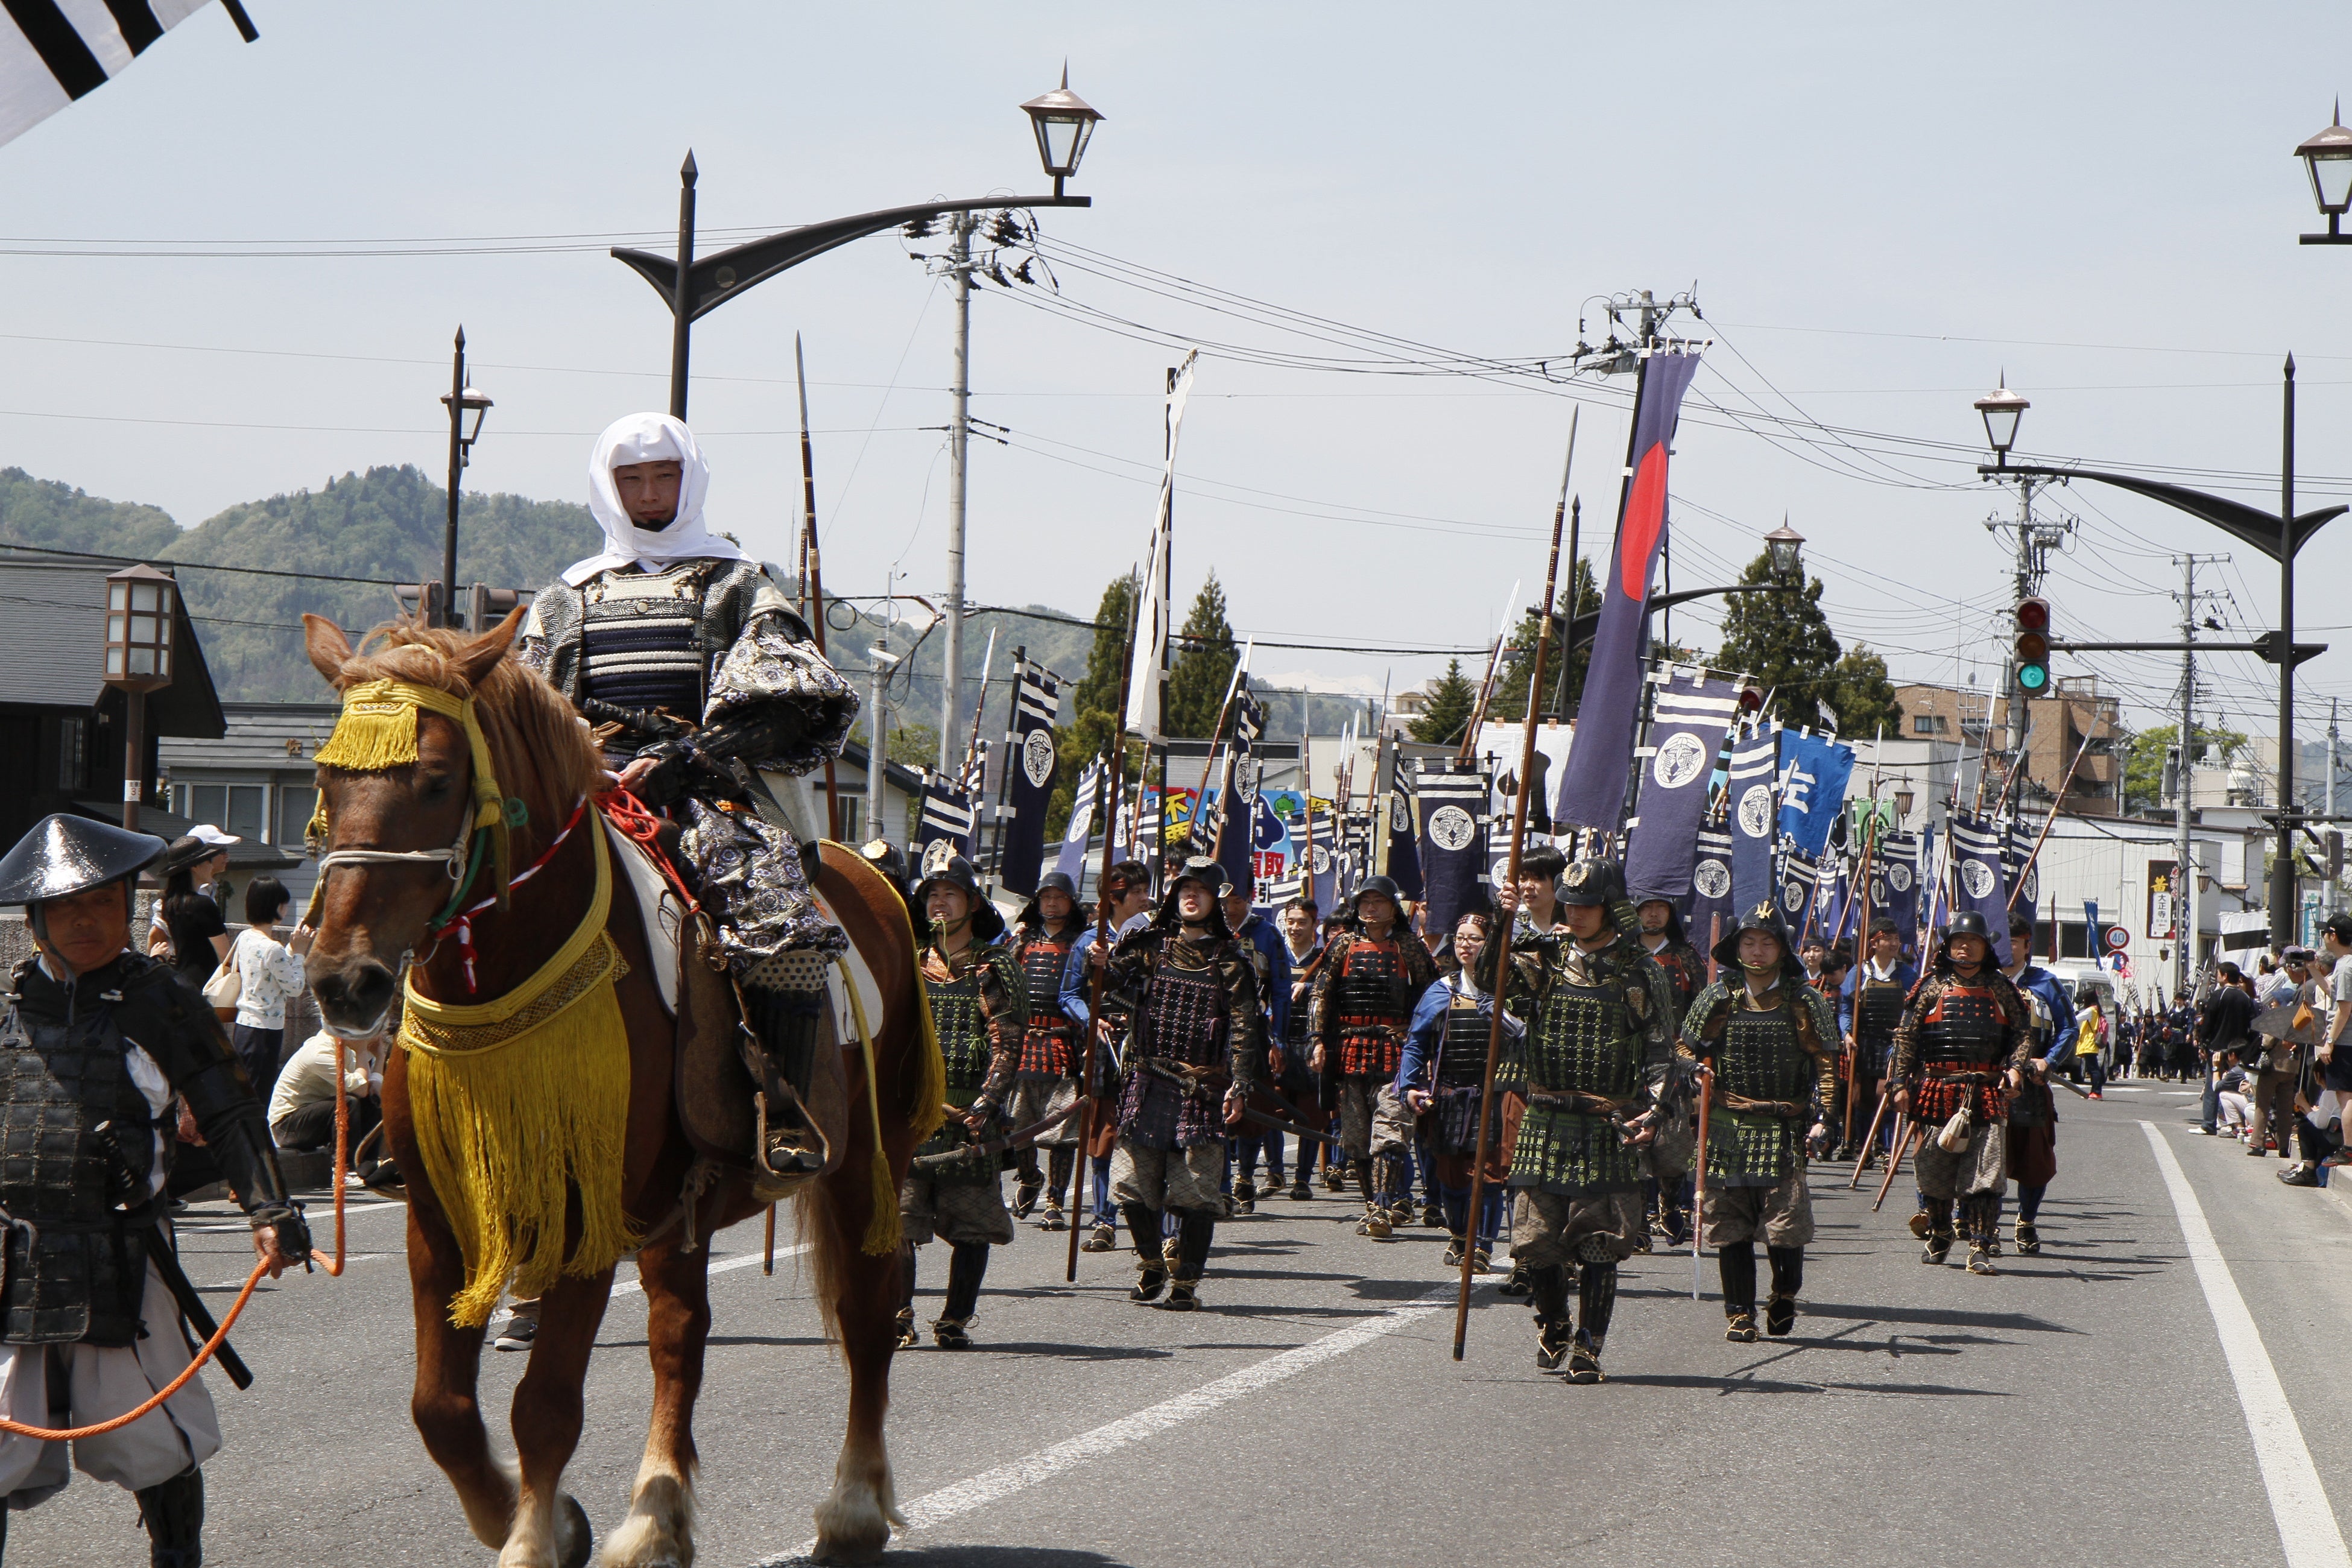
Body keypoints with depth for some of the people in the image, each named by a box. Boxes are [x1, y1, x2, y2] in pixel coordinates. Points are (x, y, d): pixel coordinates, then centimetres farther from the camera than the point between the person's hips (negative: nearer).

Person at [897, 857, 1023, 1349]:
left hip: (968, 1112, -2)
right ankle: (897, 1319, -1)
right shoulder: (908, 966, 15)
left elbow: (1007, 1045, -5)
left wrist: (982, 1109, -17)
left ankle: (955, 1320, 10)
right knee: (893, 1219, -8)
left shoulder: (995, 967, 4)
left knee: (971, 1224, 1)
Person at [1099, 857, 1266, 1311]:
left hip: (1202, 1089, -2)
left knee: (1194, 1191, -5)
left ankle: (1185, 1282, 4)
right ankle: (1151, 1265, 24)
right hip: (1147, 1084, 3)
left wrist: (1240, 1085, -11)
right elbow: (1108, 988, 14)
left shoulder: (1232, 959, 3)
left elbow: (1245, 1027, -2)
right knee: (1134, 1184, 2)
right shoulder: (1146, 947, 10)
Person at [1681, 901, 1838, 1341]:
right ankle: (1739, 1313, 10)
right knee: (1730, 1228, 1)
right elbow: (1690, 1055, 16)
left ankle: (1785, 1295, 19)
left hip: (1785, 1129, -2)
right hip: (1726, 1131, 2)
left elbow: (1825, 1061, 3)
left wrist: (1823, 1116, -6)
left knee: (1787, 1225, -6)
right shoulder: (1716, 1000, 7)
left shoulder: (1804, 1000, 3)